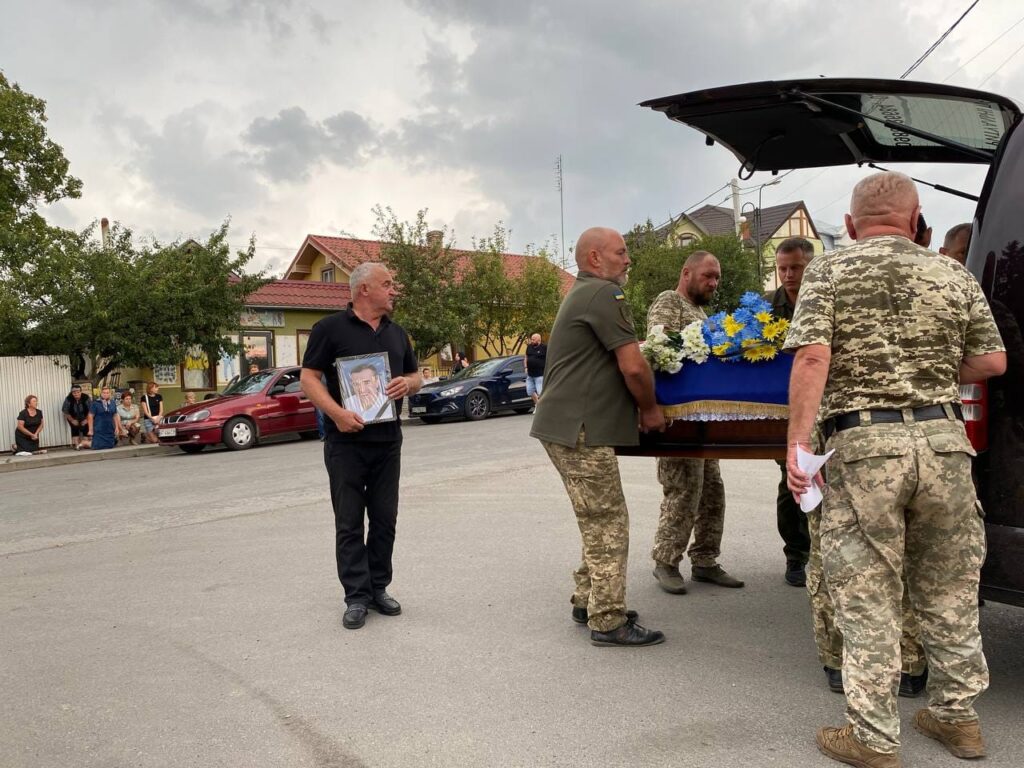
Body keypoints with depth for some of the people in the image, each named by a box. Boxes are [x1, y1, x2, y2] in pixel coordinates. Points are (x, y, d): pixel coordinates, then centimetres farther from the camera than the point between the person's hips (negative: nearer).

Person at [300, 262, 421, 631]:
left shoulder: (397, 333, 14)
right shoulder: (330, 328, -4)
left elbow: (415, 376, 20)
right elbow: (309, 378, -7)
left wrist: (407, 383, -4)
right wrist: (337, 413, -22)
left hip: (388, 440, 5)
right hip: (346, 442, -5)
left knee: (385, 518, 9)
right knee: (349, 523, 1)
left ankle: (378, 588, 22)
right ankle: (357, 597, 9)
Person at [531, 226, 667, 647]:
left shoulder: (581, 294, 21)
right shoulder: (604, 294, -13)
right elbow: (633, 366, -16)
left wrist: (637, 408, 20)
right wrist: (650, 409, 0)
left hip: (568, 426, 10)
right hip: (580, 430, -10)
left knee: (599, 520, 17)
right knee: (608, 523, -4)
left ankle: (587, 603, 26)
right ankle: (608, 621, 3)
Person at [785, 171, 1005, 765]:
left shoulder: (828, 272, 0)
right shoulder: (954, 276, 9)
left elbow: (813, 356, -13)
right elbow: (993, 362, 11)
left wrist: (798, 441, -13)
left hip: (862, 445, -3)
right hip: (943, 439, 3)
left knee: (867, 598, 5)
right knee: (950, 589, 18)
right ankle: (957, 715, 33)